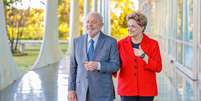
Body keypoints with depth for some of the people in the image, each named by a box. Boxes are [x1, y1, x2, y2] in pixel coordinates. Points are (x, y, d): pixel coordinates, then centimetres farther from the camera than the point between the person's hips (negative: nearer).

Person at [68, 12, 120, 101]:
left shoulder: (110, 42, -3)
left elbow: (115, 65, -5)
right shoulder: (77, 41, 7)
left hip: (102, 93, -2)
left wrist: (98, 65, -21)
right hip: (82, 92, 3)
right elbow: (73, 67, 8)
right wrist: (71, 89, 3)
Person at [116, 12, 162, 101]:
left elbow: (158, 67, -5)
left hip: (146, 91, 0)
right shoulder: (121, 44, 3)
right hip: (127, 90, 1)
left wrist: (143, 55, -14)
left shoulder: (153, 44, 1)